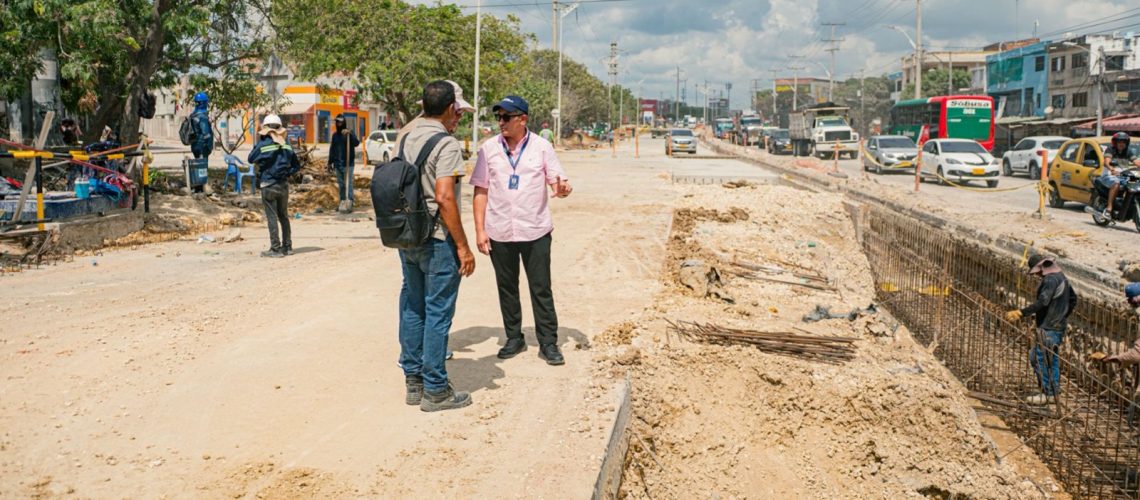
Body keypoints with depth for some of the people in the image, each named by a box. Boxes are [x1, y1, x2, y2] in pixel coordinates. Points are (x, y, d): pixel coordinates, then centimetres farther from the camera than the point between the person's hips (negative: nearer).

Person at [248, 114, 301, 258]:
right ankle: (287, 246, 17)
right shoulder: (286, 145, 5)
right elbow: (296, 165, 10)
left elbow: (251, 159, 0)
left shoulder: (263, 144, -12)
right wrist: (286, 173, 9)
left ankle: (276, 249, -2)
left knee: (272, 217, -1)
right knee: (284, 216, 14)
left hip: (268, 185, -5)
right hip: (284, 185, 5)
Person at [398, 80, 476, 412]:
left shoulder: (404, 140, 10)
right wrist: (463, 246, -18)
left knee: (412, 308, 14)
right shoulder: (447, 145, -14)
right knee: (437, 313, -1)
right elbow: (444, 198, -23)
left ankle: (413, 381, 22)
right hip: (437, 239, -8)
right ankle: (435, 390, 5)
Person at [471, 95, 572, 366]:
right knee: (507, 288, 11)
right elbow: (481, 191, 4)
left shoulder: (542, 147, -1)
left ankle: (548, 342, 12)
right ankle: (514, 339, 25)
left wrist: (563, 189, -26)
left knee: (541, 288, 2)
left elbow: (559, 183, -1)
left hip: (535, 231, -2)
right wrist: (479, 230, -3)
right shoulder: (489, 148, 3)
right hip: (499, 232, 2)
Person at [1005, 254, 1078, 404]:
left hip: (1048, 327, -10)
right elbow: (1073, 298, 23)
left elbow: (1042, 302, -28)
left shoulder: (1050, 280, -18)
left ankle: (1047, 393, -4)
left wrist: (1020, 313, -31)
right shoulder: (1061, 276, 14)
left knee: (1039, 358, -6)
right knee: (1052, 359, 16)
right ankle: (1054, 391, 21)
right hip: (1059, 326, 10)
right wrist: (1064, 315, 29)